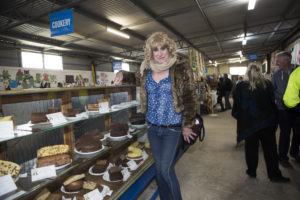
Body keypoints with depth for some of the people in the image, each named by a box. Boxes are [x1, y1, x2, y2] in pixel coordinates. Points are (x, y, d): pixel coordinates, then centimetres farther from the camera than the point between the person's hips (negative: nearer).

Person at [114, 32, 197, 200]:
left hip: (172, 128, -4)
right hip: (152, 126, 5)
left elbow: (190, 99, -9)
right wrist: (123, 75, 6)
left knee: (165, 170, -4)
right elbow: (136, 78, 24)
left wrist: (187, 125, -9)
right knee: (158, 167, 17)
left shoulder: (181, 69, -11)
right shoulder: (146, 71, 1)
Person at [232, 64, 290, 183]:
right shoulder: (267, 84, 1)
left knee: (251, 147, 11)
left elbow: (237, 105, -3)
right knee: (270, 148, 12)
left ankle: (252, 171, 23)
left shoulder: (240, 87, -6)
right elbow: (273, 102, 6)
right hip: (267, 122, 2)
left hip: (249, 123, -2)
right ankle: (274, 174, 20)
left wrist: (237, 115, 13)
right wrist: (273, 119, 14)